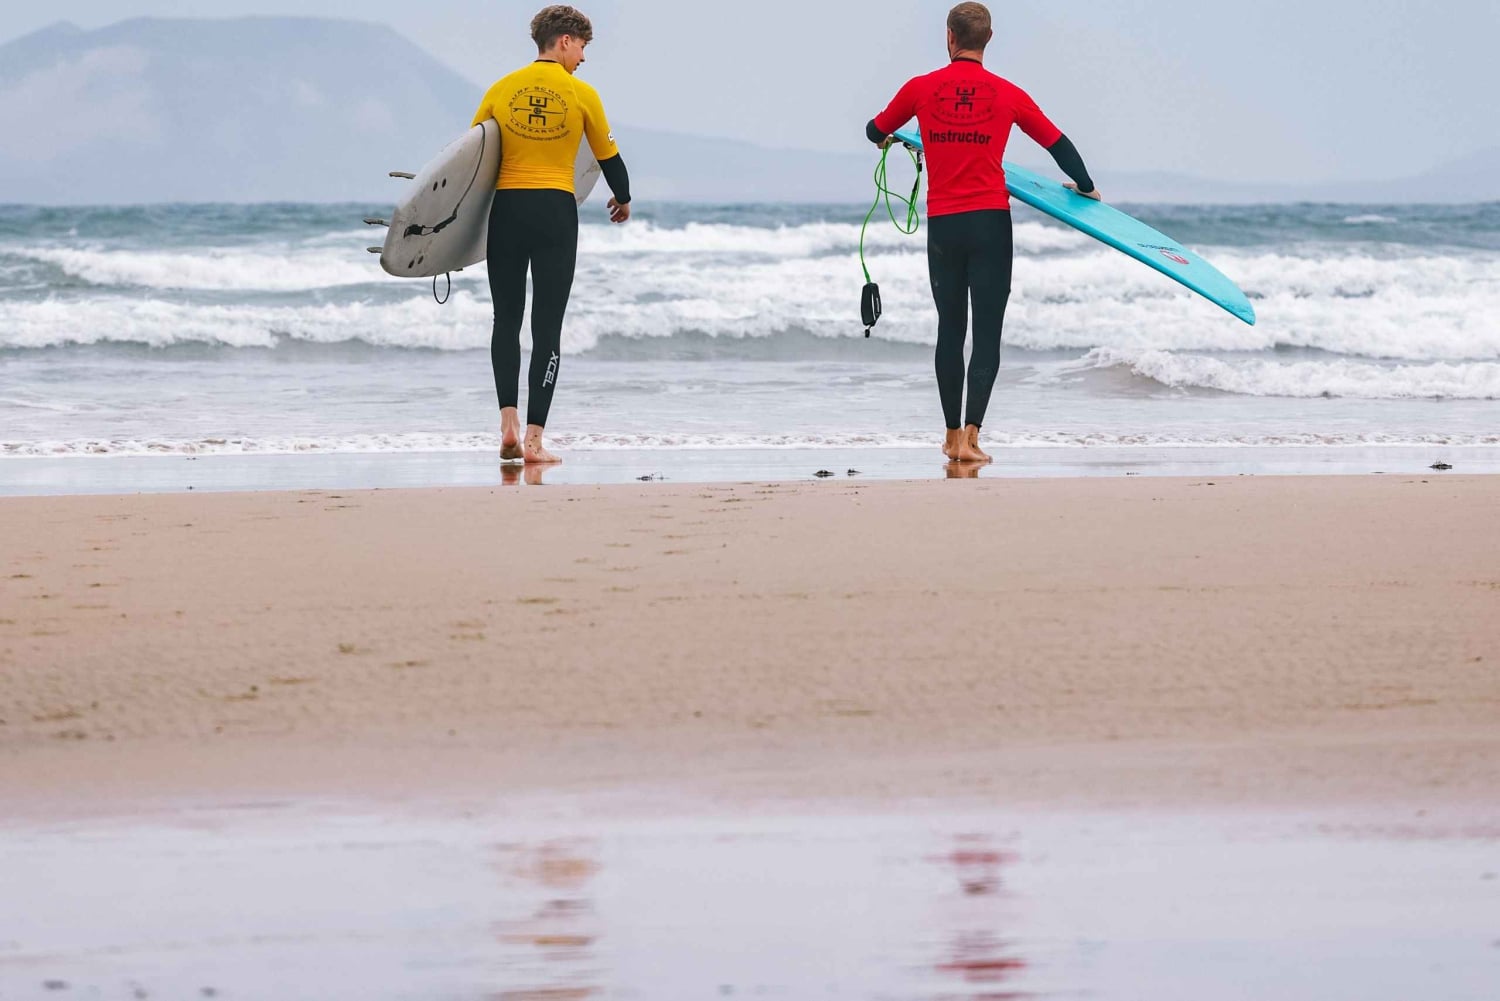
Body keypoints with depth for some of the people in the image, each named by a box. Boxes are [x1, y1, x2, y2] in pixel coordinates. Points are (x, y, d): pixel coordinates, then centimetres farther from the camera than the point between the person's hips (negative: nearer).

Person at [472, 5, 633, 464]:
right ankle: (534, 440, -4)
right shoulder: (581, 95, -1)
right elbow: (608, 157, 9)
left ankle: (508, 425, -3)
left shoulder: (501, 90, 4)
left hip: (505, 209, 2)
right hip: (555, 211, -2)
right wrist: (623, 200, 29)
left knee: (506, 319, 13)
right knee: (547, 327, 1)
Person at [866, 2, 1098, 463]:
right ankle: (970, 436, -11)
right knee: (987, 333, 0)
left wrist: (886, 139, 41)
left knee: (950, 330, 14)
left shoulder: (920, 89, 0)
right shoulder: (1009, 95, 0)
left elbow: (876, 131, 16)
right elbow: (1058, 143, 9)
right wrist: (1085, 187, 26)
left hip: (942, 223, 1)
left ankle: (952, 434, 19)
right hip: (990, 220, -1)